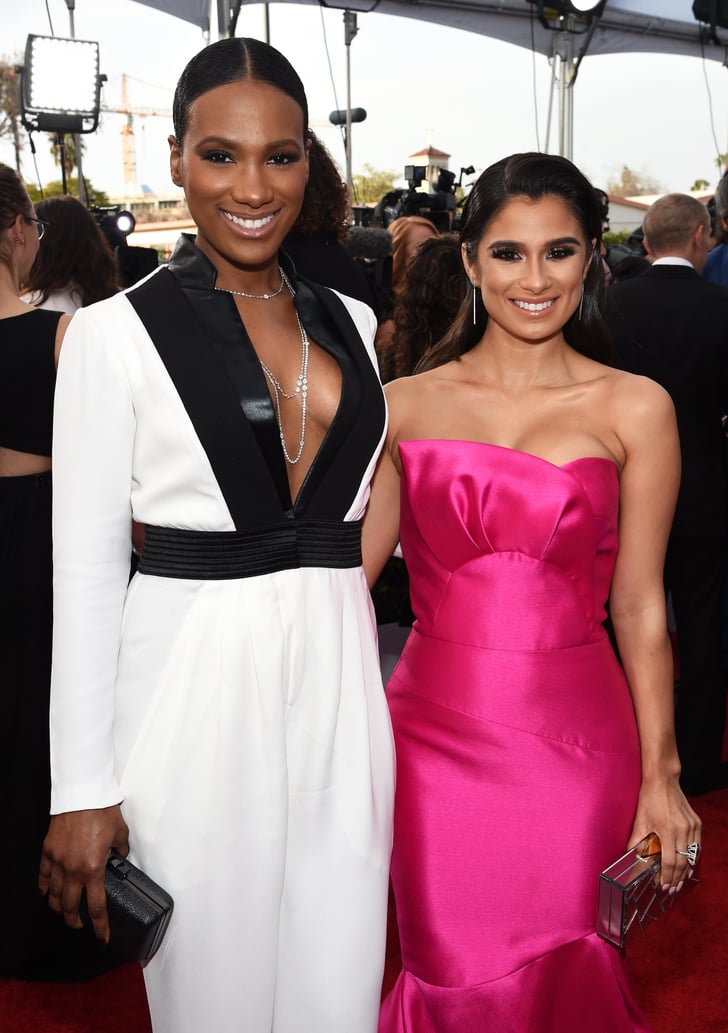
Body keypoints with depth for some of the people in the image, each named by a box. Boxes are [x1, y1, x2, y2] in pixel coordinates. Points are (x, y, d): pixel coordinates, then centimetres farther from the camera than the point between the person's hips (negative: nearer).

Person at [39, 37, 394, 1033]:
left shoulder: (349, 323, 8)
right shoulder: (115, 334, -6)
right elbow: (85, 569, -7)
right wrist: (81, 790, -7)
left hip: (339, 685, 4)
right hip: (193, 686, -4)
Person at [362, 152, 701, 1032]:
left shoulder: (634, 410, -1)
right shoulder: (405, 405, 3)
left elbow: (639, 605, 1)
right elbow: (346, 570, 4)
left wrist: (659, 775, 3)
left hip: (572, 739, -1)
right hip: (435, 733, 1)